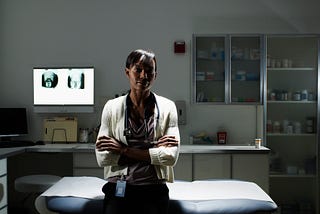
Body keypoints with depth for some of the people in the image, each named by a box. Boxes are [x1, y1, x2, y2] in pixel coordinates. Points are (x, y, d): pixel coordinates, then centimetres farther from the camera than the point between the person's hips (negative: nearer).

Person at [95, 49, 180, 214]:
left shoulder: (167, 107, -2)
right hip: (118, 190, 1)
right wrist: (152, 150, -13)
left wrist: (124, 150, -13)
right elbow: (102, 158, -8)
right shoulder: (112, 107, -1)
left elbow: (171, 156, -11)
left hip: (153, 191, 0)